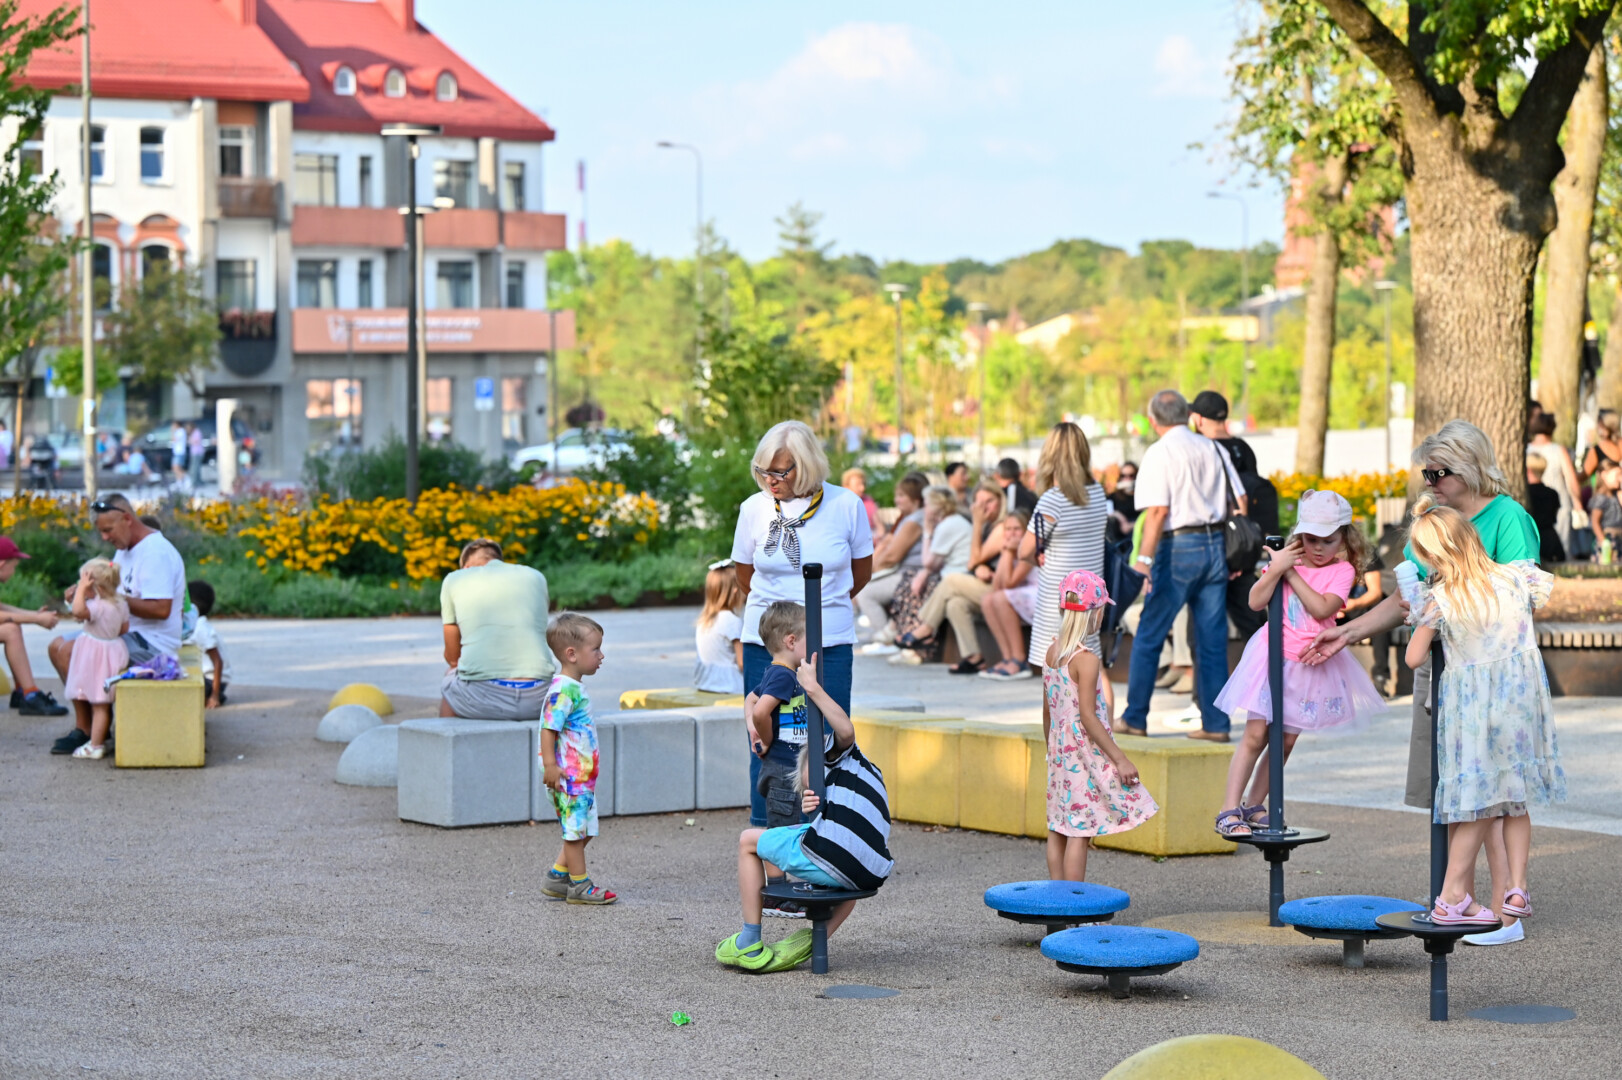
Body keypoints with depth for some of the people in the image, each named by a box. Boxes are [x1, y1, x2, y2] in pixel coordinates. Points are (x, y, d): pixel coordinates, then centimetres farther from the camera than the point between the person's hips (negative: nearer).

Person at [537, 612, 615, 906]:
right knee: (575, 828, -2)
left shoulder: (574, 688, 14)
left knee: (583, 830, 14)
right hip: (568, 775, -10)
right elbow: (548, 727, -23)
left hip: (581, 775, 10)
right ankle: (579, 885, 5)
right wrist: (550, 765, -27)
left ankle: (556, 878, 21)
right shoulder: (563, 689, -18)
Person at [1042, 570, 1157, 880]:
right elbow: (1087, 717, -19)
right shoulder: (1086, 659, -17)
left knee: (1058, 831, 11)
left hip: (1060, 751, 8)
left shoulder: (1052, 651, 7)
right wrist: (1120, 759, -16)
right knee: (1080, 832, -6)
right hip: (1086, 753, -8)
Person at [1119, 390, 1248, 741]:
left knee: (1148, 638, 5)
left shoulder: (1159, 454, -7)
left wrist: (1145, 558, -18)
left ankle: (1135, 718, 10)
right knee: (1213, 640, 8)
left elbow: (1158, 511, -17)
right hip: (1215, 546, 6)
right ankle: (1215, 724, 7)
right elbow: (1240, 502, 10)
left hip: (1179, 548, -5)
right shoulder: (1214, 449, 10)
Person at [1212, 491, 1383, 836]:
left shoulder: (1342, 571, -3)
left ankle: (1254, 805, 20)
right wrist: (1276, 569, -19)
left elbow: (1322, 608, -19)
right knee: (1255, 734, -7)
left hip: (1311, 663, 1)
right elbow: (1256, 602, -7)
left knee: (1285, 741, 7)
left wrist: (1293, 574, -18)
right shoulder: (1289, 558, 0)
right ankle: (1230, 810, -5)